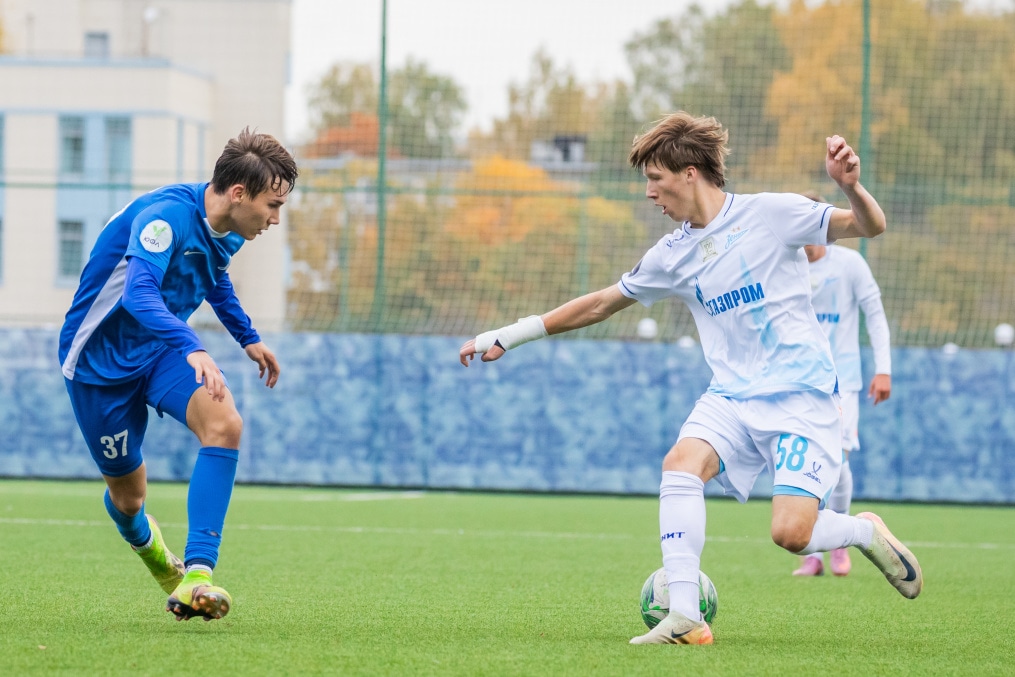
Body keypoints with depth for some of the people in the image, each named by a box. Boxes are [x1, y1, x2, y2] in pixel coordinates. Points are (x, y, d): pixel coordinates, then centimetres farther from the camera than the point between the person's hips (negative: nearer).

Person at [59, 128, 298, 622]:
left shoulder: (228, 232, -2)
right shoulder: (167, 215, -29)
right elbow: (139, 293, -45)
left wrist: (248, 338, 28)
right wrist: (193, 349, -58)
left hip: (161, 349, 6)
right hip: (101, 355, -6)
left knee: (224, 424, -24)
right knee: (128, 494, 5)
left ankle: (196, 575, -28)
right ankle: (146, 544, 45)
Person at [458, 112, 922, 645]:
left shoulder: (770, 214, -6)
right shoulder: (672, 256, 9)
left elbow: (869, 227, -5)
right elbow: (600, 304, 19)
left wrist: (850, 186, -27)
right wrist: (508, 336, 18)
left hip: (801, 393, -5)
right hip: (732, 395, 5)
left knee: (790, 533, -19)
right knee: (682, 461, -26)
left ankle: (866, 531, 14)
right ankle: (683, 616, -27)